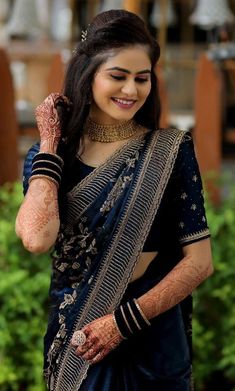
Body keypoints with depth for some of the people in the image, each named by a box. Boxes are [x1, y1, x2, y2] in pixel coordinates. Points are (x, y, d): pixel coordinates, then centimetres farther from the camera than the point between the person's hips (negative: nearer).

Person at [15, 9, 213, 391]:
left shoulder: (170, 150, -6)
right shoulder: (49, 154, -2)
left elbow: (200, 261, -9)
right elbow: (37, 238, -21)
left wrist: (123, 321, -15)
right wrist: (49, 143, -12)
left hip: (152, 340, -1)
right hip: (73, 341, 1)